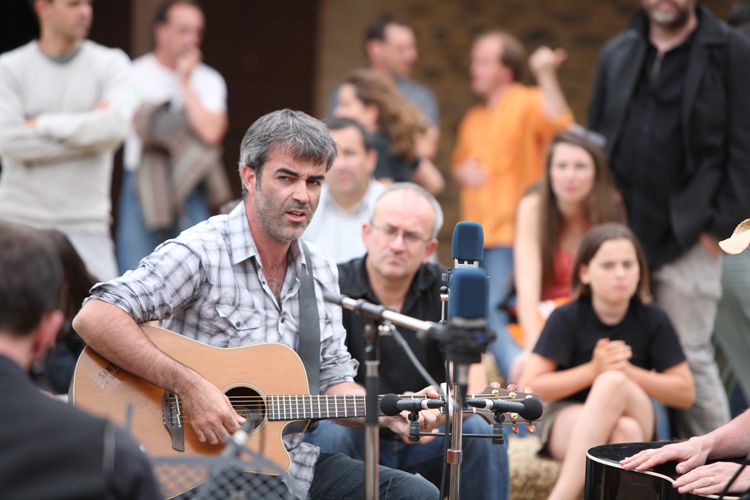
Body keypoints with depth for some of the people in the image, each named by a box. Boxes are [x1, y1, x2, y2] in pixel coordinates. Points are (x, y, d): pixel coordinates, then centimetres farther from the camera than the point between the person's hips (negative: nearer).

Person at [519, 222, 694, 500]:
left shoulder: (652, 320, 1)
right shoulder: (567, 318, -5)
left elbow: (685, 393, 0)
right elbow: (528, 387, -11)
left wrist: (628, 372, -13)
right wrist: (593, 370, -19)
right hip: (568, 420, -1)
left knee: (613, 383, -35)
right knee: (624, 431, -37)